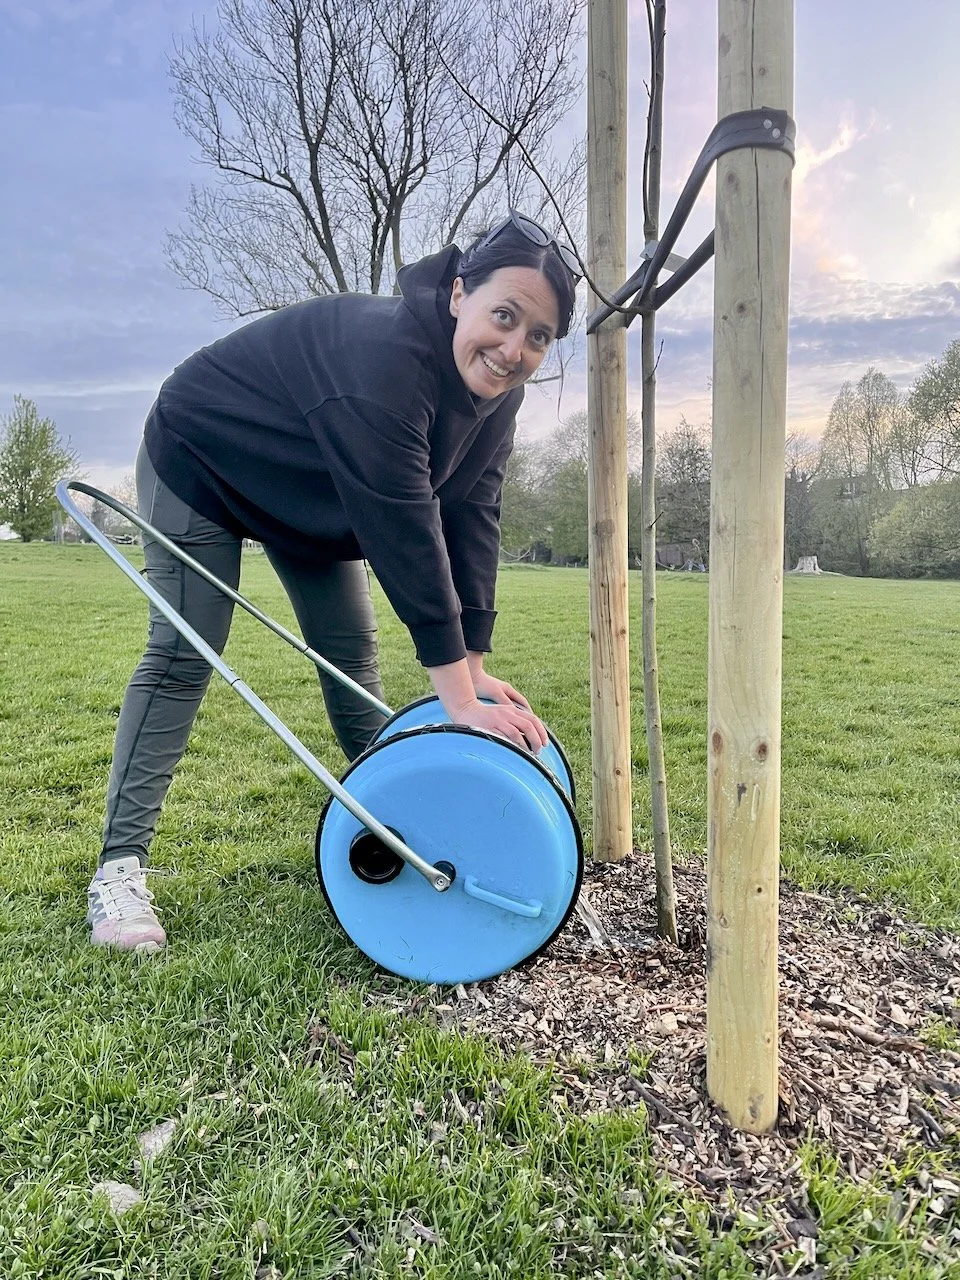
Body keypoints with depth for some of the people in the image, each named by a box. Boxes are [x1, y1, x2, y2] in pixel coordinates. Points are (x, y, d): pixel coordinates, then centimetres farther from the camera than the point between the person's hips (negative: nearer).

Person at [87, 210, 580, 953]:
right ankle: (120, 866, -5)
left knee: (353, 654, 5)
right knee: (182, 657, -13)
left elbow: (472, 519, -14)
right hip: (202, 460, -7)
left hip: (316, 495, 7)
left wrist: (474, 666, -19)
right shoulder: (382, 357, -38)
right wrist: (460, 698, -39)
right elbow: (405, 532, -42)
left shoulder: (497, 392, -13)